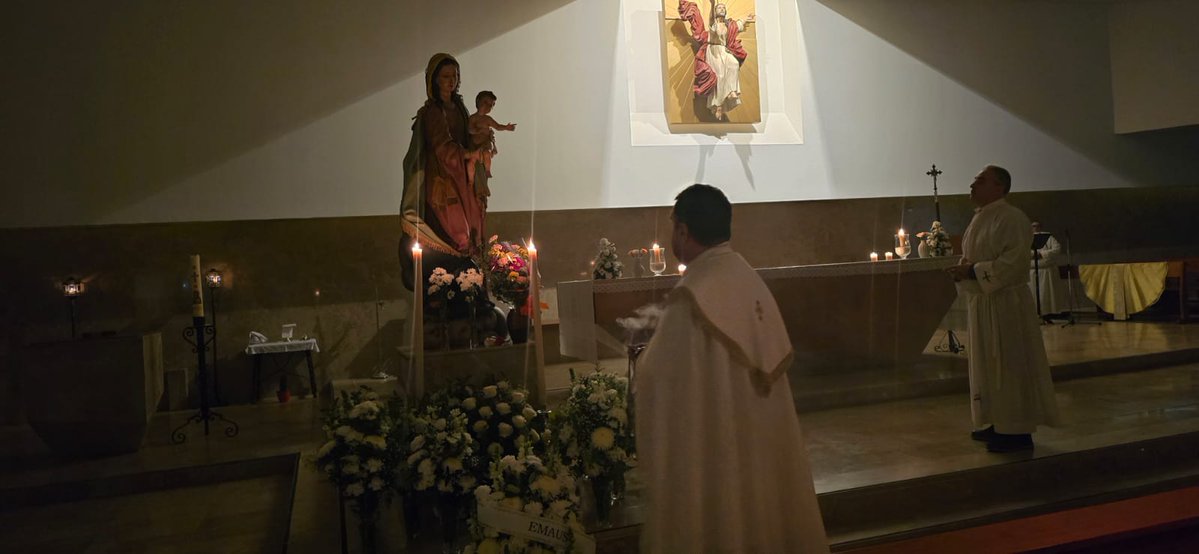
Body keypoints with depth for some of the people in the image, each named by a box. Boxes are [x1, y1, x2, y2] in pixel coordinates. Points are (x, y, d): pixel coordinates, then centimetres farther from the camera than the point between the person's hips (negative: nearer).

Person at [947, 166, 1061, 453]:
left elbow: (1015, 260, -23)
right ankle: (1000, 423, 26)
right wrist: (963, 269, 1)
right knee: (990, 364, 15)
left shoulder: (1011, 218, -15)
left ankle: (1018, 432, 5)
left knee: (1009, 365, -3)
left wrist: (973, 272, -21)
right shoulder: (981, 218, 14)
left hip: (1005, 303, -9)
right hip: (982, 302, 9)